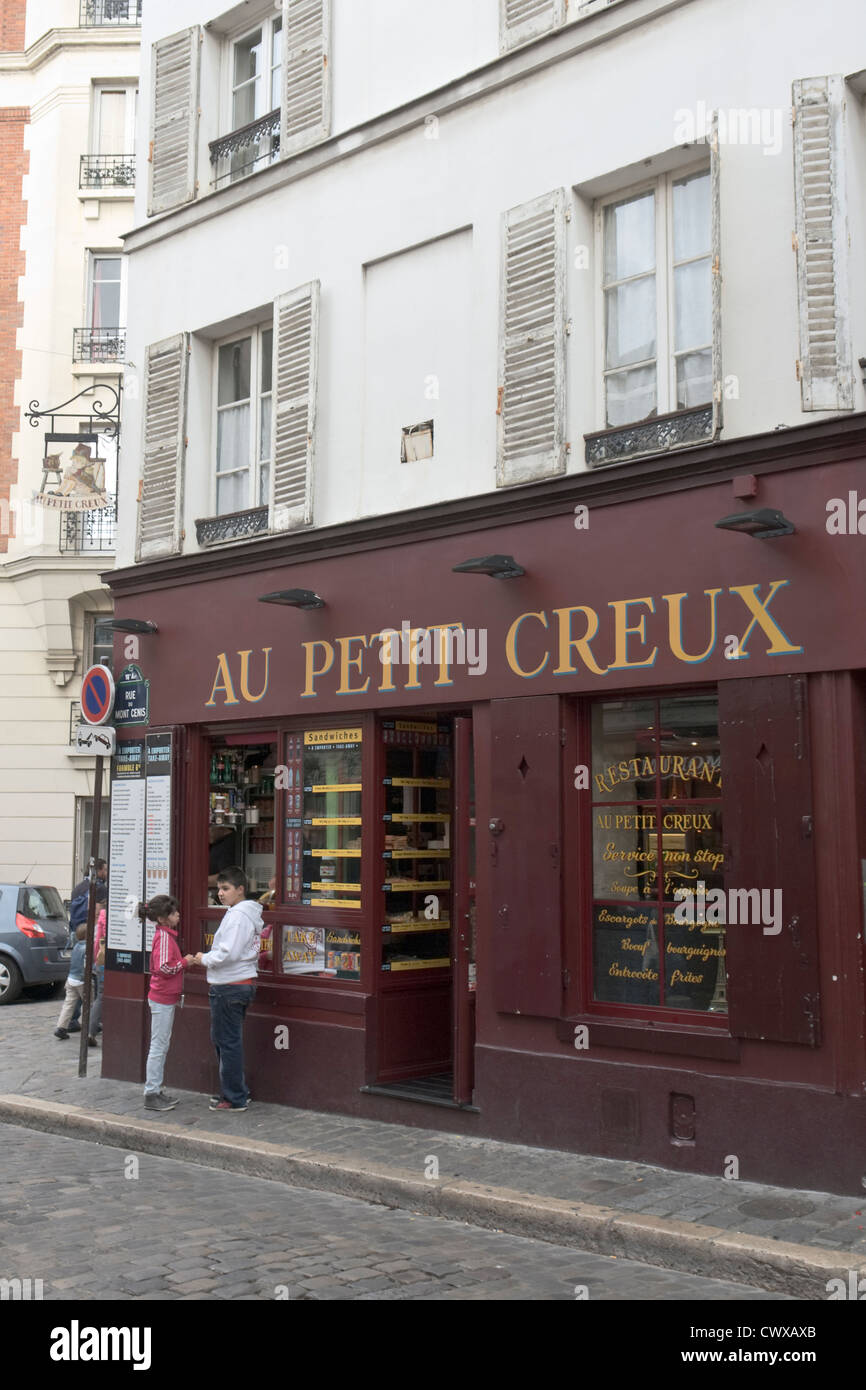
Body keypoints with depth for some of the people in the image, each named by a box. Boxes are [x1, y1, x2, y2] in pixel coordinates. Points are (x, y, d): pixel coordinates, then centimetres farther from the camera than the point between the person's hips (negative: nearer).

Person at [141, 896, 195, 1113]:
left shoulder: (166, 934, 13)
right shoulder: (164, 936, -17)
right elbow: (165, 967, -25)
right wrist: (185, 962, -13)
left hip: (166, 998, 10)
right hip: (162, 999, -10)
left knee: (162, 1046, 15)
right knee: (158, 1046, -5)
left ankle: (156, 1090, 21)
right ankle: (151, 1095, -1)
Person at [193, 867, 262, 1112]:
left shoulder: (238, 916, -17)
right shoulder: (248, 913, 15)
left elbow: (229, 953, -23)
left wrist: (205, 959, -8)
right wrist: (208, 958, 12)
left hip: (230, 987, -11)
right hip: (242, 983, 11)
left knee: (228, 1041, -3)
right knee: (221, 1039, 19)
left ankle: (235, 1098, 4)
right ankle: (234, 1091, 26)